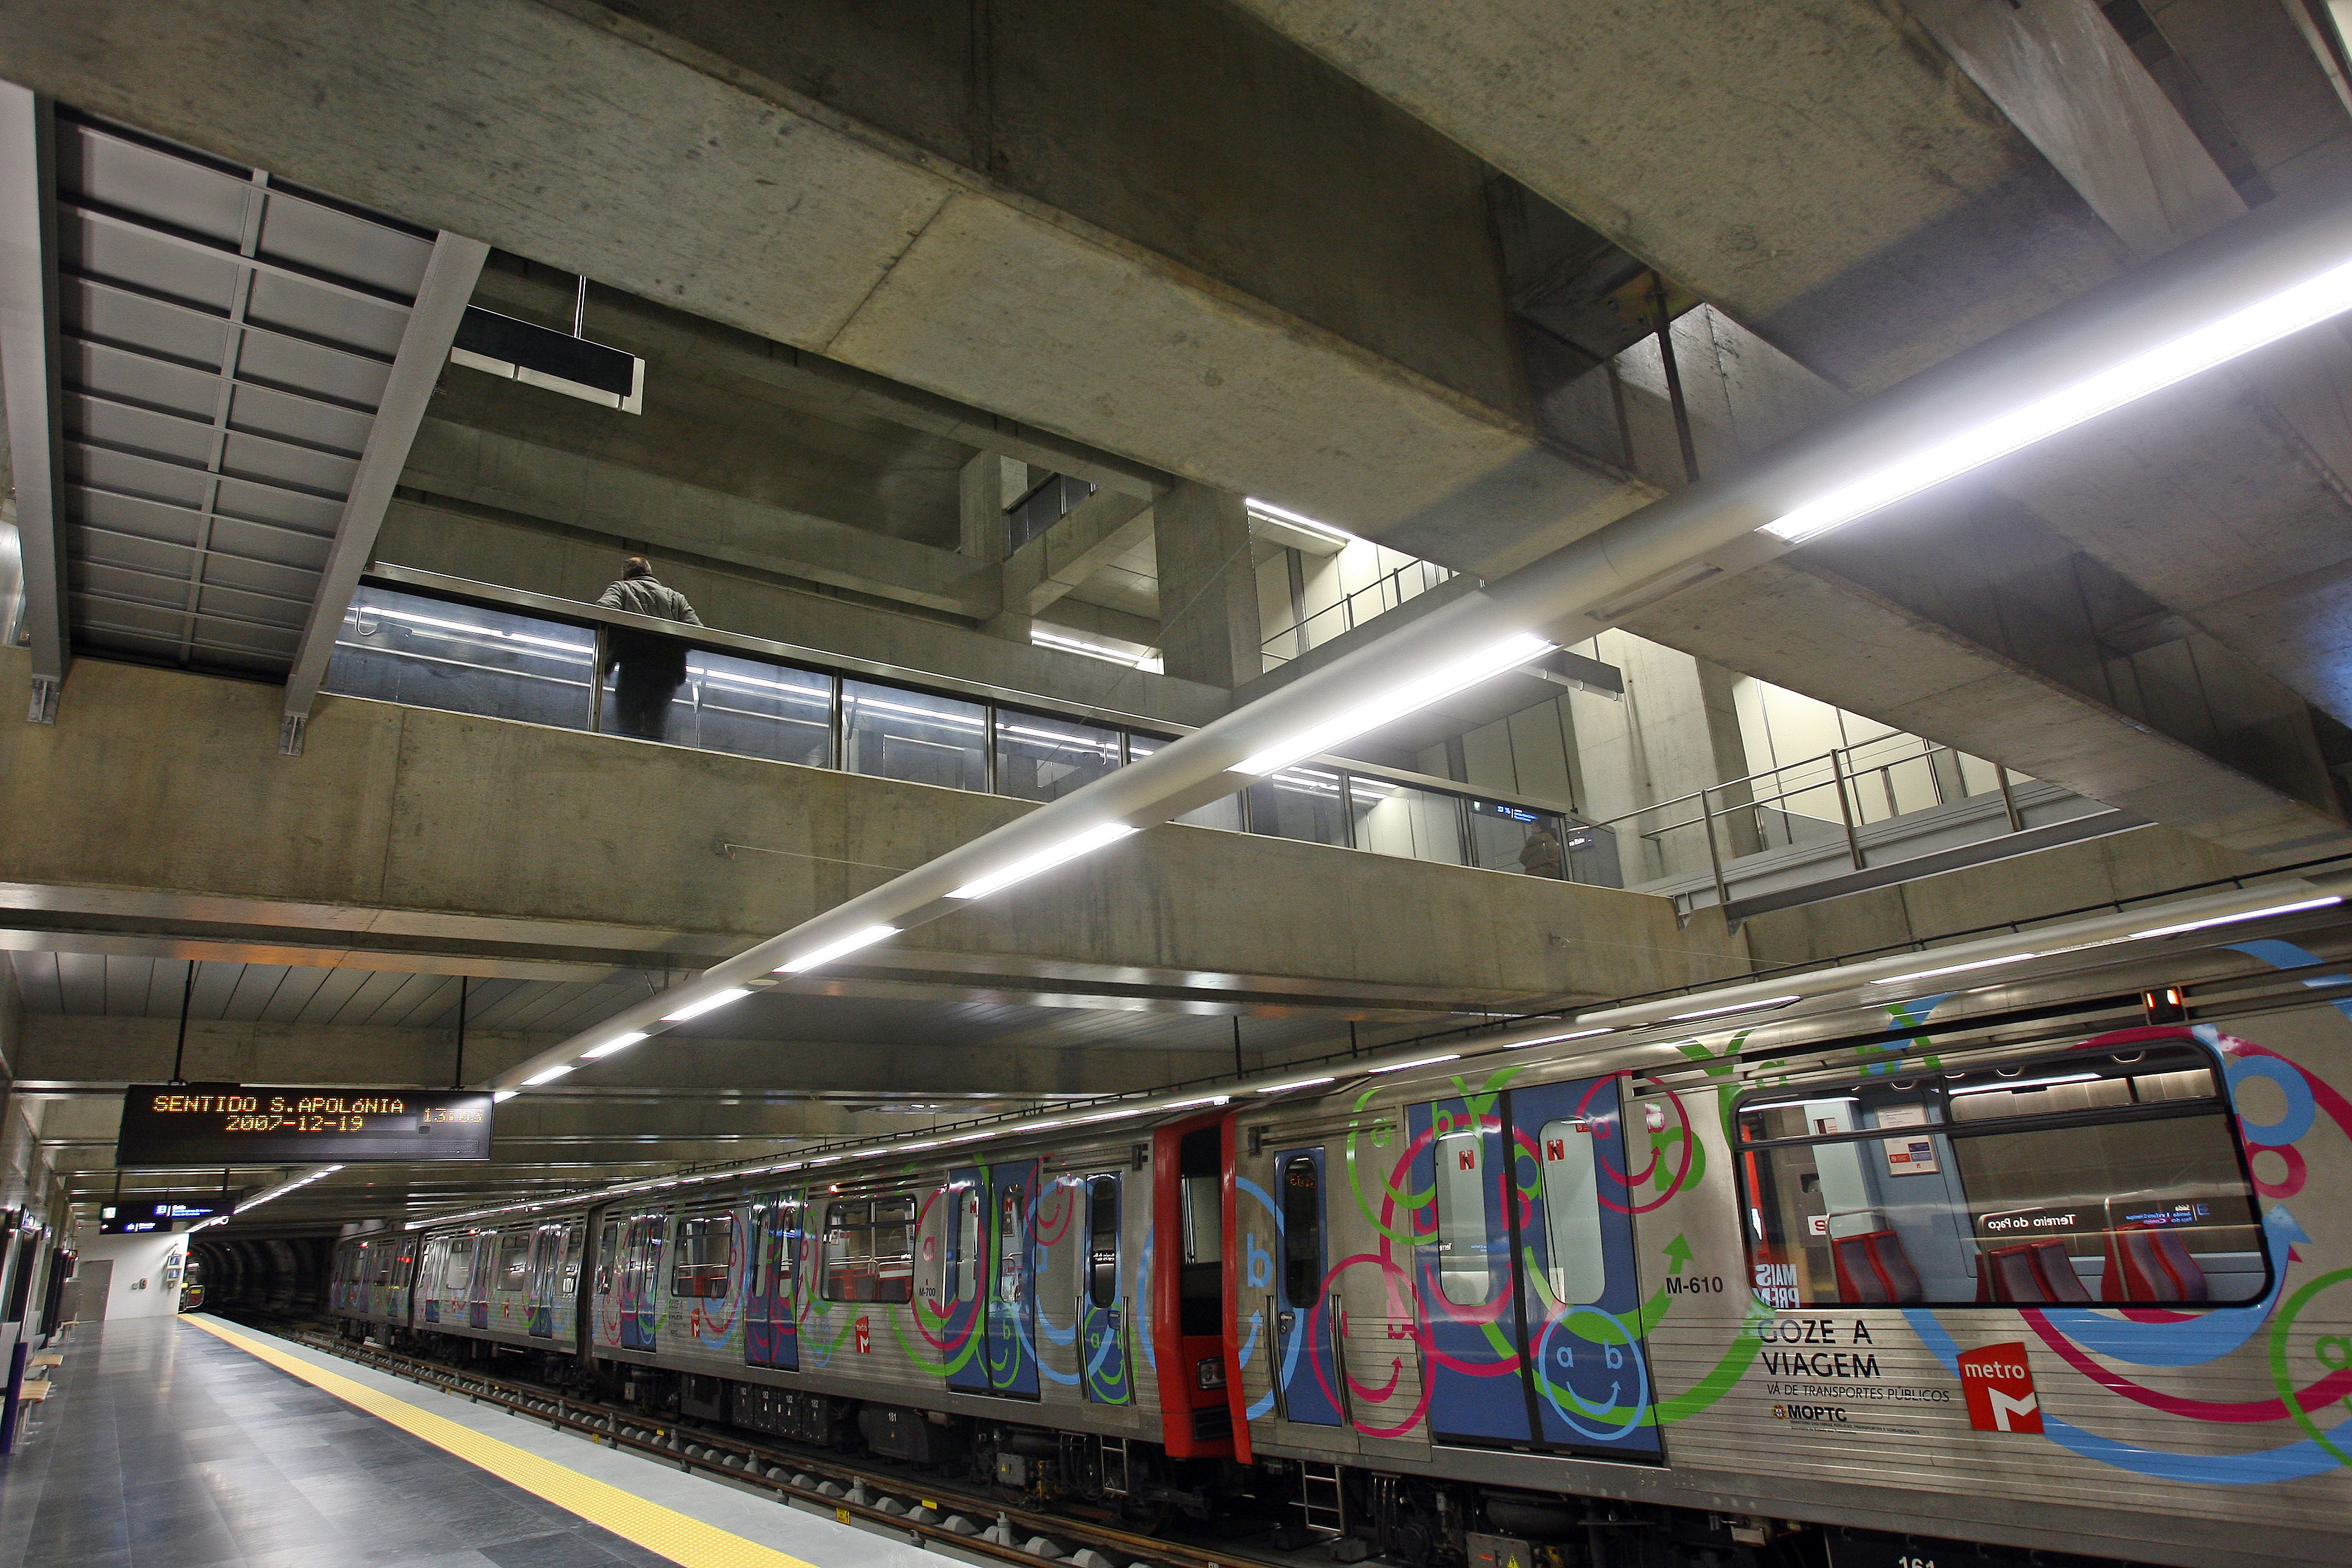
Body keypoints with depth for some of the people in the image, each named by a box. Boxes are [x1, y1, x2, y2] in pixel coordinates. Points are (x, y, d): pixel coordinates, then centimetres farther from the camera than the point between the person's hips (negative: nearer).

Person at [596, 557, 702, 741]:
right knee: (657, 730, 5)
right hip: (669, 673, 3)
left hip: (634, 667, -3)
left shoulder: (621, 588, 17)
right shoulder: (676, 597, 25)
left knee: (628, 726, -1)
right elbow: (696, 630, 9)